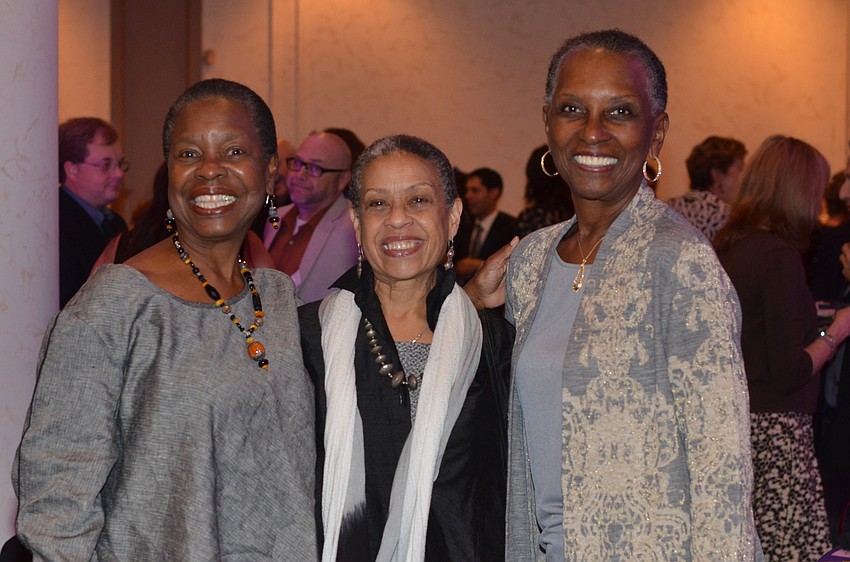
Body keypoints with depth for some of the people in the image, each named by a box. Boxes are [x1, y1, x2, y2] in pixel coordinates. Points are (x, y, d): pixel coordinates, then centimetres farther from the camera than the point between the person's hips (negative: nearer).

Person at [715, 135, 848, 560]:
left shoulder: (727, 247, 9)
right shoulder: (780, 257, -16)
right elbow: (789, 373, -17)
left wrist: (813, 318, 21)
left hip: (733, 424, 9)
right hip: (774, 430, -9)